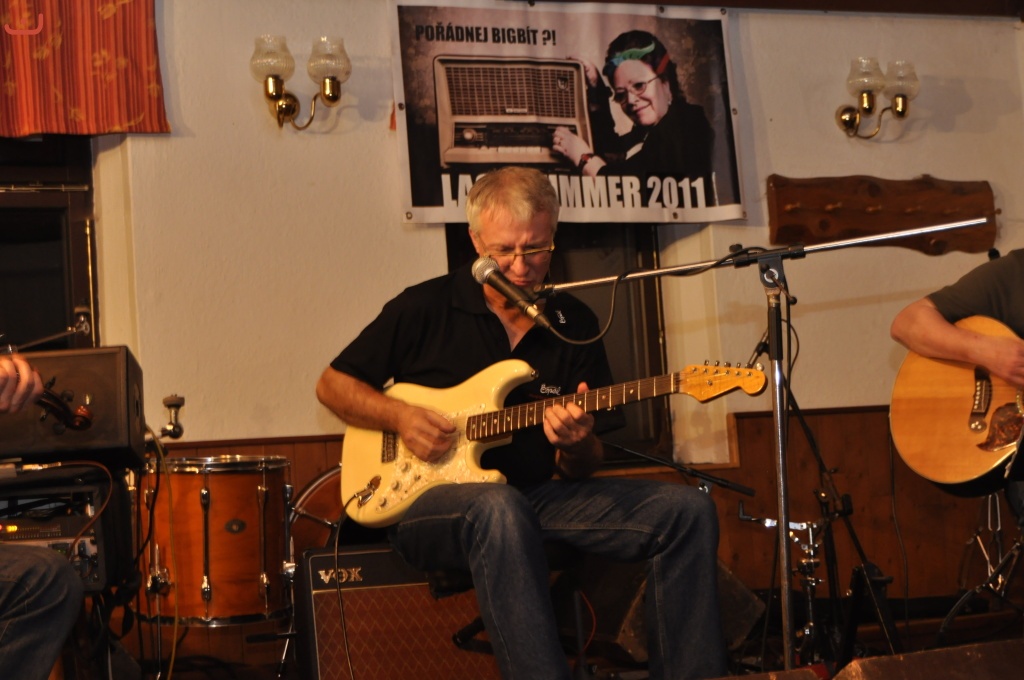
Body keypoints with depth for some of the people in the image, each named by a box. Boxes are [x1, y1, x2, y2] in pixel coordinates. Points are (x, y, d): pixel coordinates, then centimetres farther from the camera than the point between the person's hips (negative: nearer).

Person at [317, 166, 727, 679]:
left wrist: (576, 447, -13)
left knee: (689, 511, -15)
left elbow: (583, 471, 12)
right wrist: (400, 417, -9)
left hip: (539, 498, 4)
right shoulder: (424, 308, 0)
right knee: (499, 509, -41)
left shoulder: (576, 326, 10)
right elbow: (332, 385, 9)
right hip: (427, 500, -4)